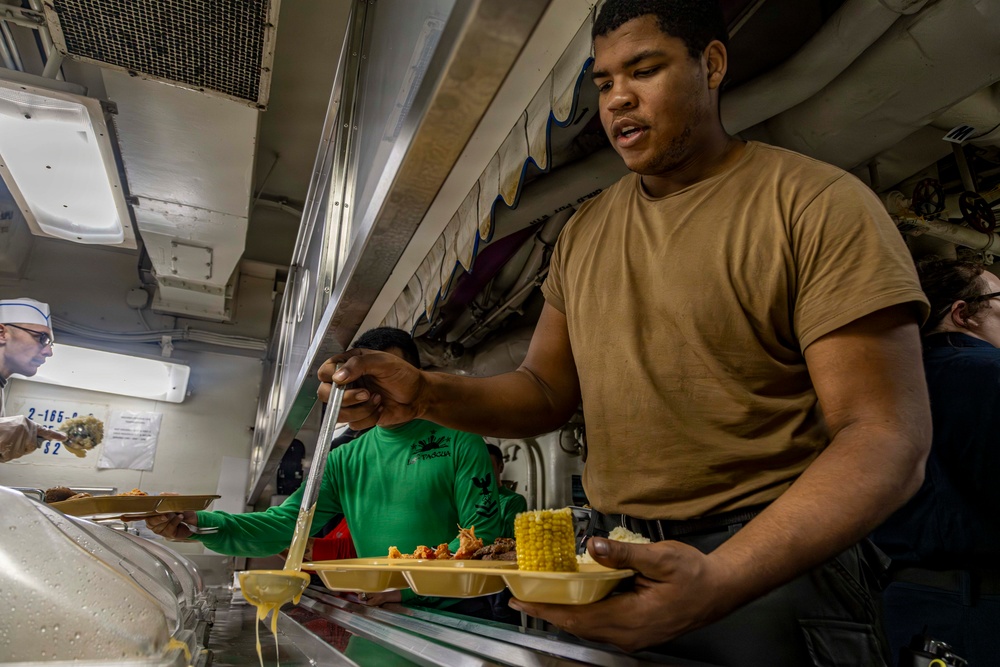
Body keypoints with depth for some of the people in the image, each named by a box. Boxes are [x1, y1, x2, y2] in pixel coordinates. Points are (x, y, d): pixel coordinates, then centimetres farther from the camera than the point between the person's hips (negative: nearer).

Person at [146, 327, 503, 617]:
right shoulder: (346, 460, 10)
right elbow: (284, 523, 4)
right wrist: (201, 524, -11)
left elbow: (483, 532, -7)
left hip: (453, 612, -4)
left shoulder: (459, 443, -3)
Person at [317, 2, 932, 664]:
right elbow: (548, 392, 6)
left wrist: (719, 581, -32)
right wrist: (428, 394, -12)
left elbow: (886, 438, -17)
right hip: (615, 556, 5)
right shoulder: (583, 233, 7)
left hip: (772, 566, -4)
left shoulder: (818, 203, -11)